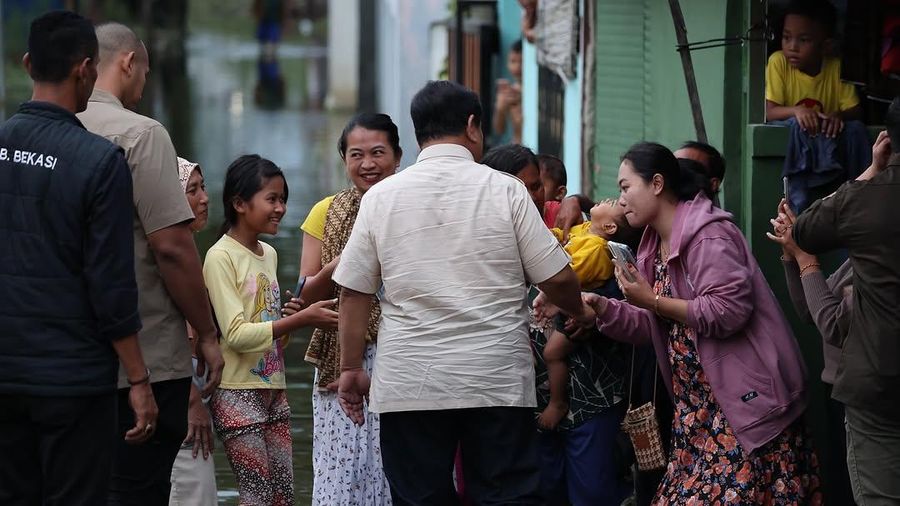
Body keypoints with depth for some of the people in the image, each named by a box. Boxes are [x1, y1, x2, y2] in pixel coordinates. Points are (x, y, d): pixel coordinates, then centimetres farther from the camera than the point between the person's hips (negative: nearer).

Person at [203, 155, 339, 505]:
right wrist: (300, 320, -21)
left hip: (273, 390, 8)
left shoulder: (269, 255, 12)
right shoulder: (220, 257, -12)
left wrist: (294, 321, -1)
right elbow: (236, 334, -19)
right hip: (238, 394, -8)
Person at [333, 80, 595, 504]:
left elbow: (354, 291, 4)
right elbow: (557, 278, -2)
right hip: (498, 381, -1)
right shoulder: (505, 190, -1)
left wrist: (351, 367, 12)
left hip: (408, 385, 1)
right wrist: (579, 313, 18)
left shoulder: (380, 197, 4)